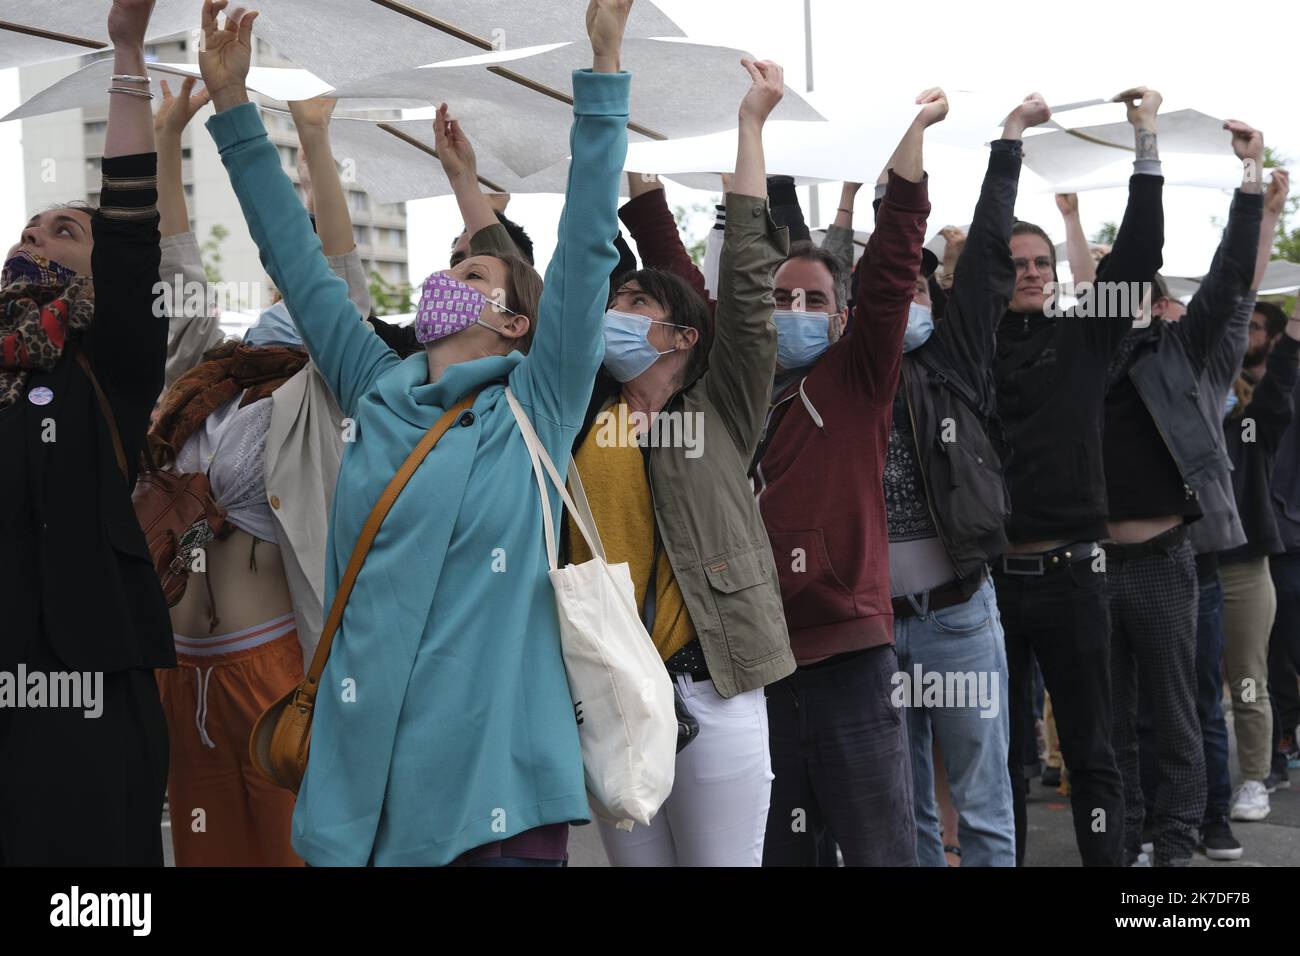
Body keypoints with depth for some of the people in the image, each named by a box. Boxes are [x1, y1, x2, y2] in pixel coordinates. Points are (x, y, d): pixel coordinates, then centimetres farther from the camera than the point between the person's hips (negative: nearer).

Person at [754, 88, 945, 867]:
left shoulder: (855, 380, 4)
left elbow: (891, 271, -5)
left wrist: (910, 138, -12)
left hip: (848, 661, -3)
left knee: (882, 849, 3)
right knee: (775, 851, 12)